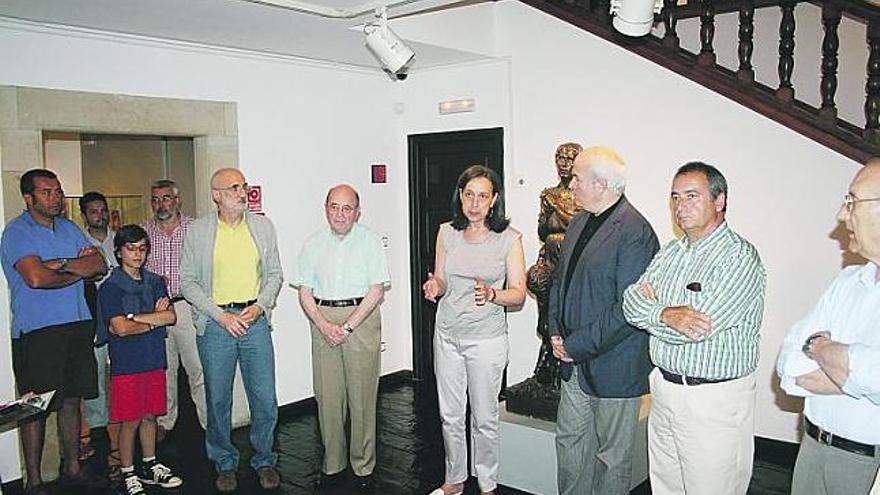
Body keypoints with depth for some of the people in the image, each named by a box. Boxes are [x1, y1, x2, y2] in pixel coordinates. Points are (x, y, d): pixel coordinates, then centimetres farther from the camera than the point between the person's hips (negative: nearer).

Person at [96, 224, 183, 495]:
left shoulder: (155, 282, 8)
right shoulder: (110, 288, -8)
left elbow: (171, 316, -5)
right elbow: (121, 329, -19)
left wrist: (133, 317, -13)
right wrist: (155, 319, -8)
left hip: (154, 360, 5)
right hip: (126, 364, -5)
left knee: (150, 416, 15)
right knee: (130, 422, 3)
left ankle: (150, 467, 29)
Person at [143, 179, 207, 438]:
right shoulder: (143, 232, 8)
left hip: (188, 306, -3)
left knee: (198, 367, -2)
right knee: (163, 368, 12)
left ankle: (210, 423, 8)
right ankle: (164, 422, 25)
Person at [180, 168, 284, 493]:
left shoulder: (263, 226, 6)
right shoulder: (197, 231, -1)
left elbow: (275, 274, 9)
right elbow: (188, 282, -1)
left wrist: (259, 306, -7)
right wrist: (220, 315, -10)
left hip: (255, 319, 2)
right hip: (214, 322, -1)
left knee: (265, 398, 3)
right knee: (218, 399, 9)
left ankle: (264, 460, 23)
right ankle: (225, 463, 27)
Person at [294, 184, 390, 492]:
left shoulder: (370, 241, 0)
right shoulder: (313, 244, 9)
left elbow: (376, 290, -5)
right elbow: (304, 291, 7)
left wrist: (347, 326, -12)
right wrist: (324, 325, -8)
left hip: (361, 319, -3)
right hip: (322, 320, 3)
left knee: (361, 395, 1)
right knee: (327, 395, 5)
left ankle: (363, 466, 14)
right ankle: (332, 463, 20)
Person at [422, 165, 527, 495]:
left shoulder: (509, 239, -7)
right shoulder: (447, 232, 3)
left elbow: (518, 294, -7)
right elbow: (442, 281, 9)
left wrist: (492, 294, -26)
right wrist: (435, 286, -14)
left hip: (486, 340, -3)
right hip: (447, 334, 4)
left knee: (484, 418, 6)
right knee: (450, 415, 14)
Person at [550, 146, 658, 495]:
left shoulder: (635, 232, -19)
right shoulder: (578, 223, 9)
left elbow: (628, 309, -22)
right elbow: (561, 279, 18)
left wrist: (577, 346, -17)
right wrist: (557, 332, 5)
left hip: (613, 365, -8)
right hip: (576, 361, 8)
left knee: (612, 455, 10)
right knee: (569, 440, 18)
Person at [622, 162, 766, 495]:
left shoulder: (739, 256, -15)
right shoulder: (670, 253, 10)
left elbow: (699, 326, -24)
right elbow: (631, 302, 1)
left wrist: (651, 303, -8)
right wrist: (665, 314, -20)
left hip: (715, 401, -7)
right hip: (664, 390, 7)